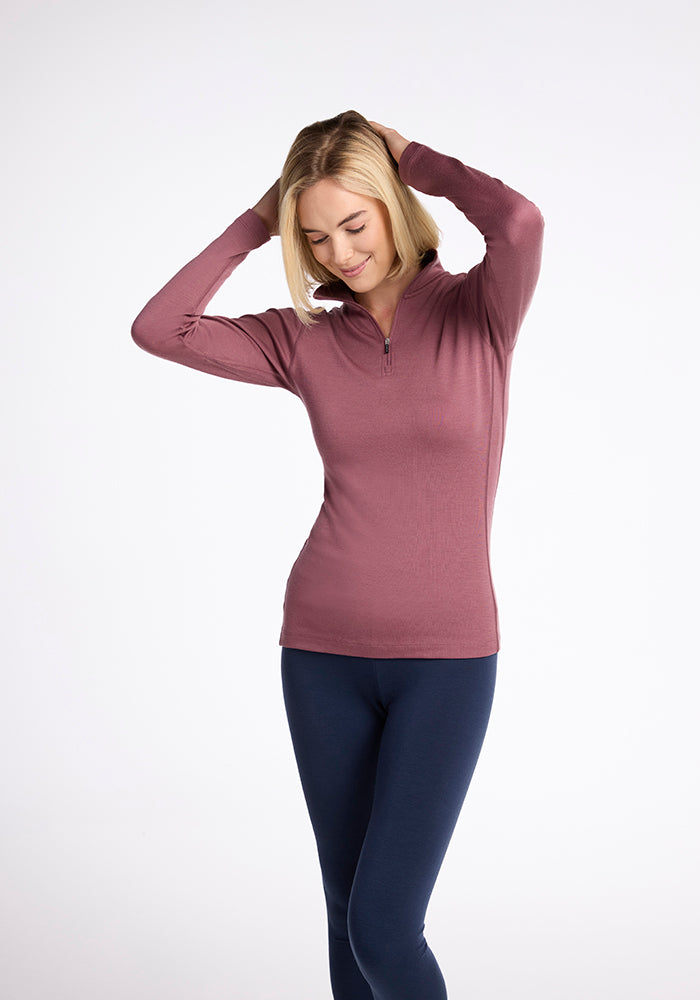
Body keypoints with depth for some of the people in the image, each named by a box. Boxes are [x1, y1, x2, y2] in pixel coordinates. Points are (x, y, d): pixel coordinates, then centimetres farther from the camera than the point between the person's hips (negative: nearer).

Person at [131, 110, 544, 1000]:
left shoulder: (478, 310, -5)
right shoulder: (305, 339, 3)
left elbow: (519, 221, -26)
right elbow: (157, 329, -6)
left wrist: (409, 155, -10)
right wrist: (259, 220, -3)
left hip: (445, 657, -3)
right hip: (324, 653, 4)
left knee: (383, 928, -7)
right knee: (349, 911, 14)